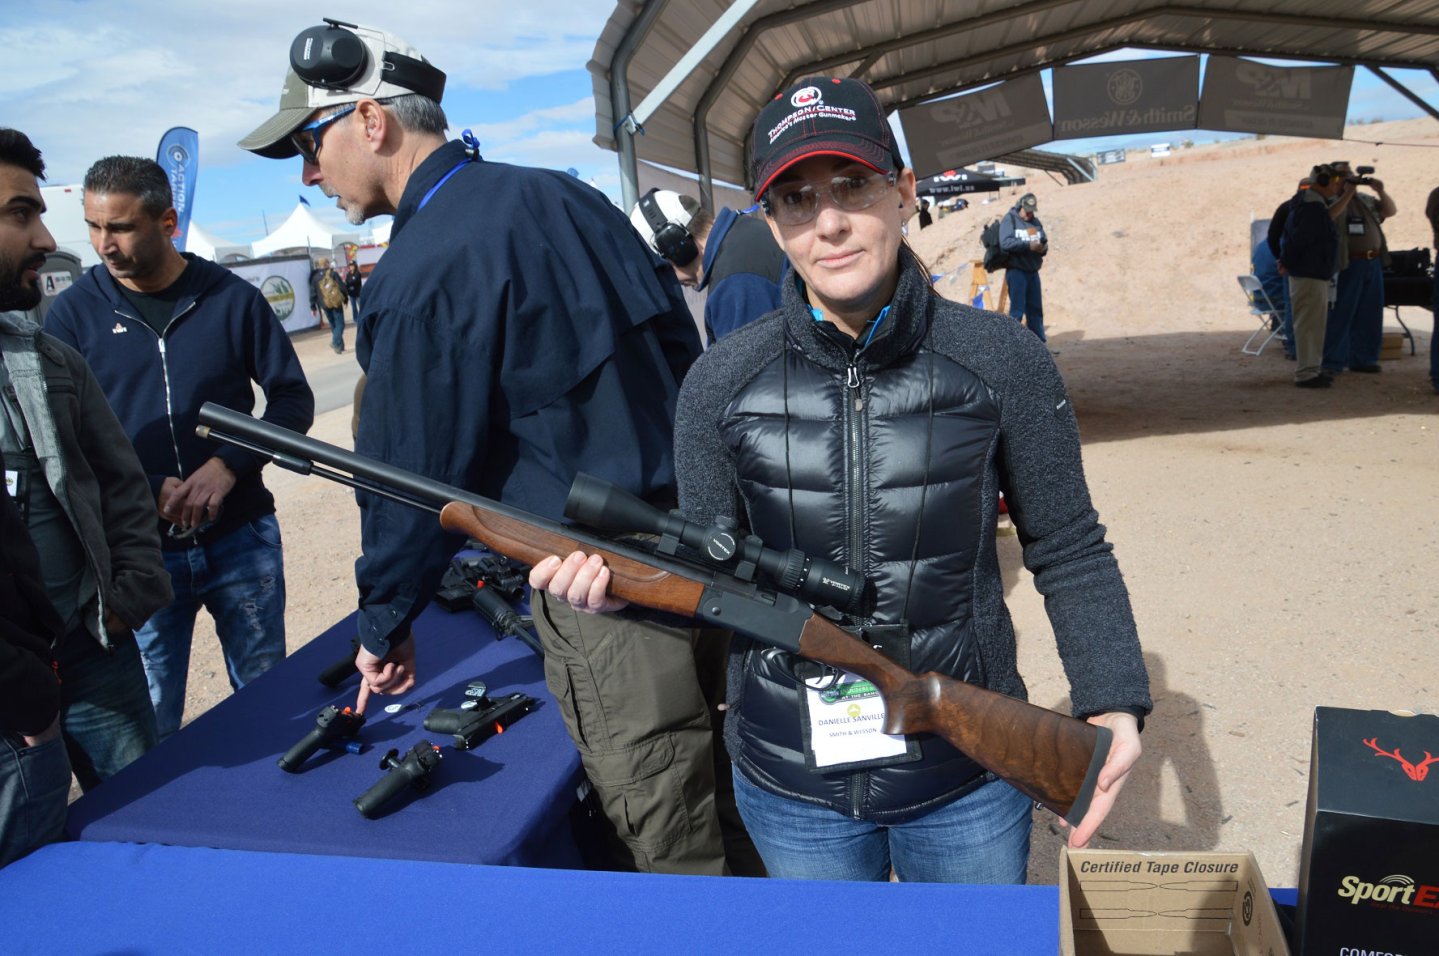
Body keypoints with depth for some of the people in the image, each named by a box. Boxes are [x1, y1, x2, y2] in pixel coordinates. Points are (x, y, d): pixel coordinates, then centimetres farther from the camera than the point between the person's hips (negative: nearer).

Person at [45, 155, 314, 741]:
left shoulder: (231, 298, -1)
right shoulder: (73, 313, -1)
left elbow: (294, 400, 1)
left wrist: (230, 466, -15)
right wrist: (149, 493, -16)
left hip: (242, 538, 0)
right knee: (149, 730, 11)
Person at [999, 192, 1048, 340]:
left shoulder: (1036, 222, 16)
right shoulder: (1009, 219, -4)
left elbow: (1044, 241, 13)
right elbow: (1005, 242, -18)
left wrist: (1044, 248, -11)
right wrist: (1028, 245, -24)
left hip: (1033, 271, 6)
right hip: (1016, 271, -6)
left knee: (1036, 309, 9)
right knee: (1017, 310, -8)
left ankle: (1040, 343, 15)